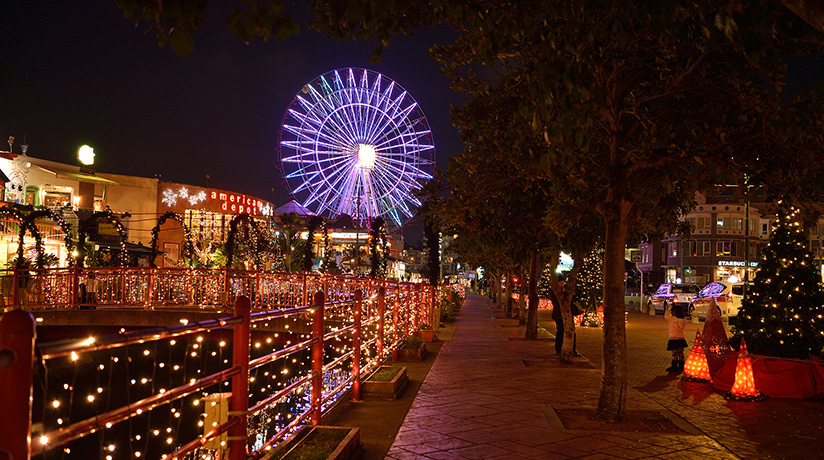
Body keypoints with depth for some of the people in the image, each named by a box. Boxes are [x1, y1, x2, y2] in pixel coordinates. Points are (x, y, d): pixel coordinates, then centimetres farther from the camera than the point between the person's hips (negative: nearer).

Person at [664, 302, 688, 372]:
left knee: (675, 354, -1)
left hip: (673, 340, -6)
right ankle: (681, 367, 20)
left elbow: (666, 316, -1)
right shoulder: (683, 320, -2)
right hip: (681, 339, 6)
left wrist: (667, 310, 16)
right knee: (681, 354, 13)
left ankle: (674, 367, 4)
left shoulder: (672, 319, -17)